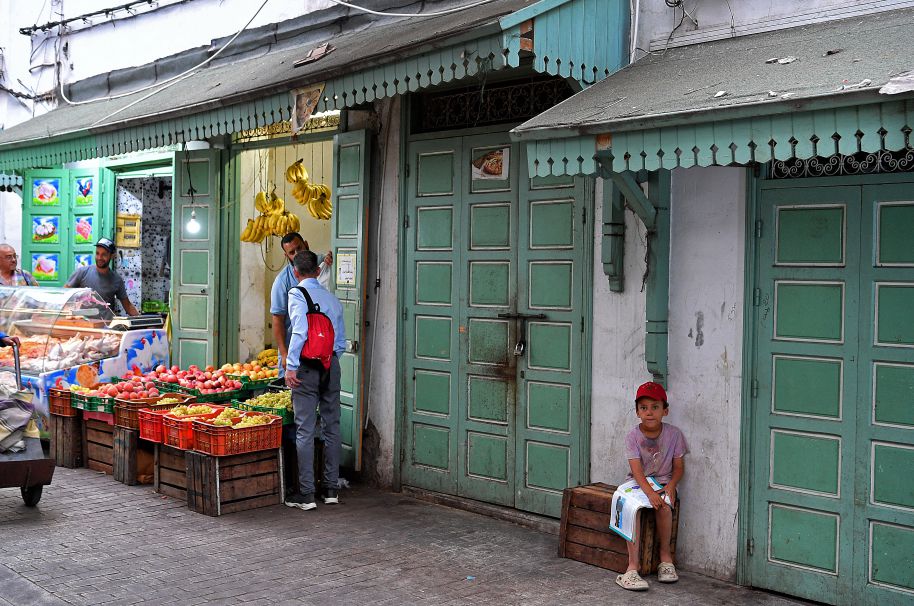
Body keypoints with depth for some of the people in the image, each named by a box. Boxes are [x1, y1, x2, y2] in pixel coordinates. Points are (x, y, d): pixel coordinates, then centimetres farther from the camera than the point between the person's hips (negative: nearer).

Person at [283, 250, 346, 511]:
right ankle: (331, 489, 18)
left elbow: (300, 331, -19)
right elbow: (341, 341, 12)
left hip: (307, 366, -5)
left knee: (305, 430, -2)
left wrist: (291, 366, -16)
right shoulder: (333, 298, 11)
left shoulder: (297, 294, -6)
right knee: (331, 426, 12)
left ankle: (306, 494, 0)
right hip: (331, 364, 5)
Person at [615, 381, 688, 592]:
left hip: (664, 482, 0)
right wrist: (650, 493, -33)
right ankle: (632, 566, -29)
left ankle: (665, 554, -7)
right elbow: (637, 470, -17)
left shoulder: (673, 434, -5)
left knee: (663, 506, -31)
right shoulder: (633, 437, -9)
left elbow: (679, 466, 0)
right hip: (638, 483, 0)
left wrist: (670, 486, -19)